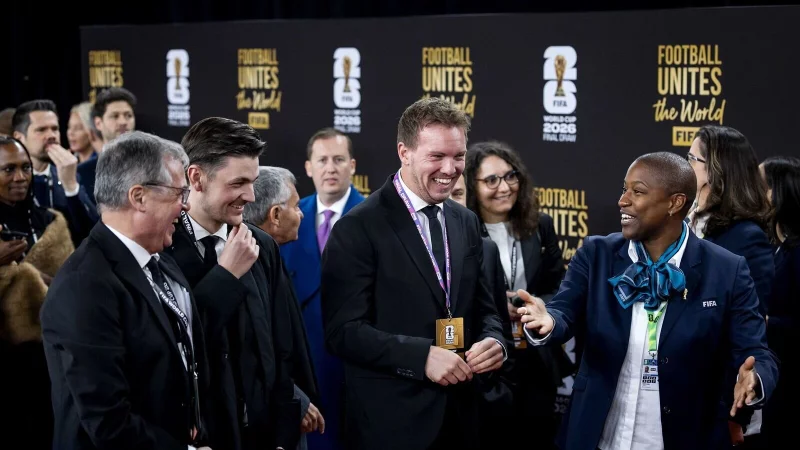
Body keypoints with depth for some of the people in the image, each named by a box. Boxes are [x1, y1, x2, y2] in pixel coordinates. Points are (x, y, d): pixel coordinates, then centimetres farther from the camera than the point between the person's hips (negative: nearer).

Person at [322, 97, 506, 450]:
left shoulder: (466, 222, 10)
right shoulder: (358, 228, -11)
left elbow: (483, 309, 14)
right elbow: (344, 330, -16)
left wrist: (493, 341, -8)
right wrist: (422, 356, -25)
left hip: (458, 415, 6)